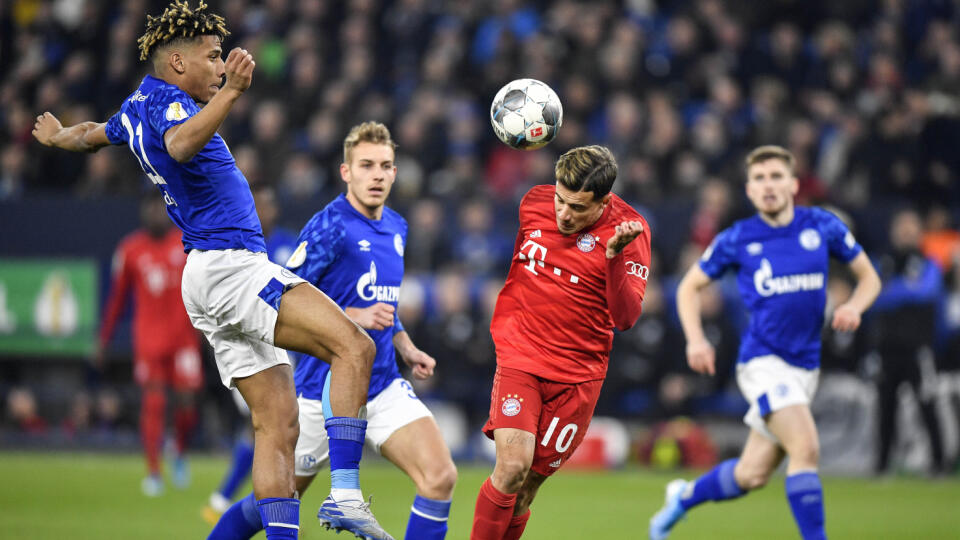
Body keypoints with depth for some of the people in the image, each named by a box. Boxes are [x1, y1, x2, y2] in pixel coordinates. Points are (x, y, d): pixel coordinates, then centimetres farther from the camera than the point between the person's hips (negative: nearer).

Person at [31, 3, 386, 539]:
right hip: (229, 265, -11)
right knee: (355, 347, -23)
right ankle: (346, 496, -31)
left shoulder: (136, 108, 20)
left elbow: (94, 132, 42)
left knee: (277, 426, 4)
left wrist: (59, 136, 63)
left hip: (210, 281, 11)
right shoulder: (167, 102, -10)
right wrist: (229, 94, -45)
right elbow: (180, 145, -35)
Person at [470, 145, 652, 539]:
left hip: (577, 371, -1)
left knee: (527, 486, 2)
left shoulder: (628, 230, -10)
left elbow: (625, 317, -19)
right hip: (519, 358, 1)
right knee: (513, 465, -20)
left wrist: (615, 254, -32)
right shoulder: (533, 202, -1)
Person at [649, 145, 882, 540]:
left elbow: (869, 277, 11)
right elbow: (690, 286, 9)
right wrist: (695, 339, -6)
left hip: (805, 366, 4)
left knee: (752, 475, 11)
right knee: (806, 448, -26)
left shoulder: (822, 227, 1)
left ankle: (685, 496, 38)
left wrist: (854, 307, -11)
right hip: (763, 361, -4)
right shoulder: (737, 239, -3)